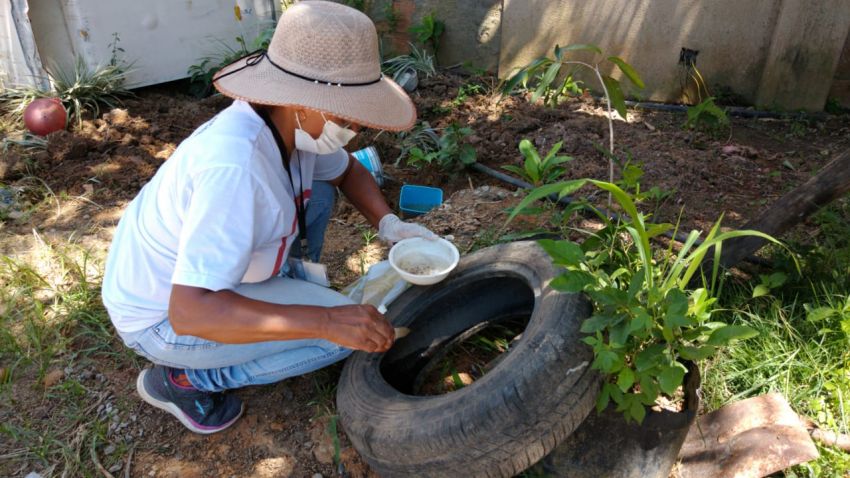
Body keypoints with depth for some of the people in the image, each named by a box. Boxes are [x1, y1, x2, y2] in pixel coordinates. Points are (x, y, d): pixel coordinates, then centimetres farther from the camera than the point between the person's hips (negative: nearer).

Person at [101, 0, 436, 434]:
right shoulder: (235, 165, -38)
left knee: (318, 190, 2)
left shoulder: (293, 121, -13)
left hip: (203, 269, 8)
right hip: (165, 316, -7)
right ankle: (180, 379, -3)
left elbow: (347, 170, 8)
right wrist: (326, 321, -42)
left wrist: (389, 224, -10)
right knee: (340, 335, -18)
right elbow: (189, 312, -39)